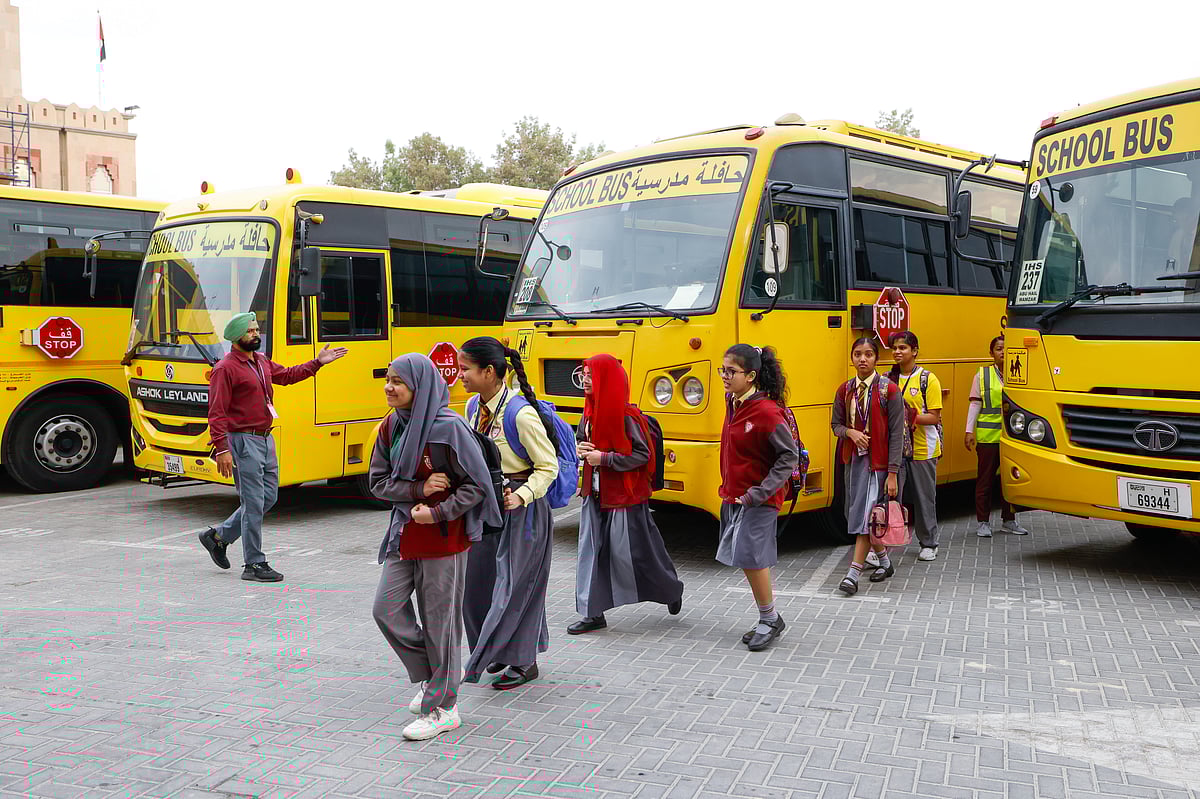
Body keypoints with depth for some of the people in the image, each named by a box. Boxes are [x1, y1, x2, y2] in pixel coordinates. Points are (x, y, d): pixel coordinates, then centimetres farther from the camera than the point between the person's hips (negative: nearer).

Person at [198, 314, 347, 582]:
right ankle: (254, 565, 7)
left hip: (265, 439, 9)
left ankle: (218, 536, 27)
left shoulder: (262, 361, 13)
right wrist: (221, 449, -23)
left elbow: (287, 375, 30)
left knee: (269, 497, 15)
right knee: (254, 502, -4)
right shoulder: (226, 368, -13)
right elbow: (216, 413, -16)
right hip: (243, 441, -9)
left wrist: (318, 362, 23)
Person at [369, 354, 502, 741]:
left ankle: (442, 707, 18)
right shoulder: (391, 426, 4)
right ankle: (431, 676, 28)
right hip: (405, 533, 7)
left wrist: (437, 512, -20)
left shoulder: (449, 427, -16)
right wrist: (418, 489, -12)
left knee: (439, 619, 3)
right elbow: (378, 480, 4)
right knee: (387, 608, 5)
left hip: (443, 537, -7)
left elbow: (477, 485, -14)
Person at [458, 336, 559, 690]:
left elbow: (548, 467, -15)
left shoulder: (521, 414, -22)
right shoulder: (475, 408, 3)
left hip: (519, 508, -8)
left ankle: (525, 662, 18)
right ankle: (507, 651, 31)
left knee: (514, 584, 1)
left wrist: (522, 496, -27)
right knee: (479, 578, 13)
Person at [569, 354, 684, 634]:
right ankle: (593, 614, 13)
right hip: (595, 493, 7)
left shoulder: (627, 415, -18)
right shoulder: (590, 411, 6)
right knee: (592, 550, 5)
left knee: (632, 550, 4)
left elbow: (643, 453, -19)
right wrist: (579, 449, -2)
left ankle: (672, 590, 30)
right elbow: (581, 438, 21)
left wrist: (604, 458, -20)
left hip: (625, 495, -7)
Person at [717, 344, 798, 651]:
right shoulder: (732, 402, 4)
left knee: (750, 555, -6)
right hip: (733, 496, 8)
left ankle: (769, 619, 14)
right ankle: (768, 619, 25)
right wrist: (729, 489, 13)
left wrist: (758, 493, -20)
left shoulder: (767, 412, -20)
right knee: (746, 557, 12)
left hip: (759, 499, -8)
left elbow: (789, 456, -17)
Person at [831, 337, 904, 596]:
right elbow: (836, 424, 12)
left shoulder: (889, 390, -9)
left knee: (865, 514, -11)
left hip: (877, 460, -6)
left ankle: (854, 573, -8)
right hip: (853, 458, 6)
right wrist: (850, 432, -13)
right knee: (856, 513, 11)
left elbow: (896, 433, -11)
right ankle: (884, 562, 31)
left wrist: (893, 474, -15)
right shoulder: (845, 390, 5)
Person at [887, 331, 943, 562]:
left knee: (925, 498, 8)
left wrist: (912, 417, -23)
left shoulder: (928, 379, -4)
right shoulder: (888, 379, 7)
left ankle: (928, 545, 22)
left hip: (922, 450, -2)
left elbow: (934, 417, -8)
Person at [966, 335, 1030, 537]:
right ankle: (983, 522, 11)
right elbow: (975, 404, 3)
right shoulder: (982, 375, 3)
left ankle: (1009, 520, 22)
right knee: (985, 479, 3)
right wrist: (969, 431, -2)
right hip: (988, 435, -2)